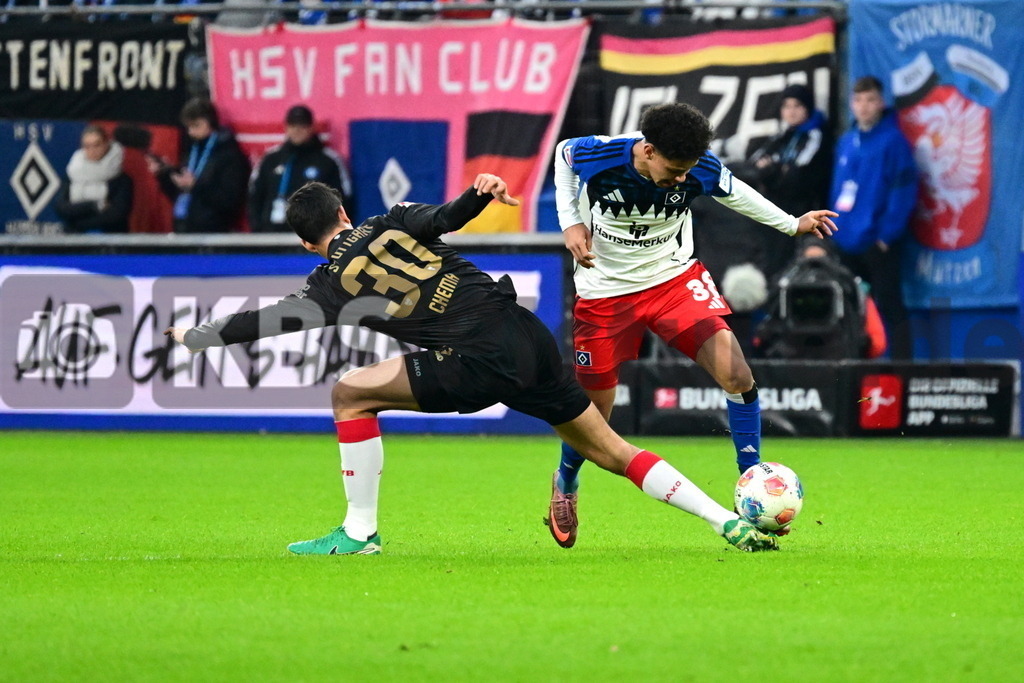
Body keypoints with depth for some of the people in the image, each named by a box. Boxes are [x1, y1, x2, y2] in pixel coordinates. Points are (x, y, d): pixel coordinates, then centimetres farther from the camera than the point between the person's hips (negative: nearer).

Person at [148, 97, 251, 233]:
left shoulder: (230, 155, -7)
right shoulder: (194, 150, 17)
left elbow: (230, 201, -16)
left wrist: (195, 186, -22)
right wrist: (164, 174, 6)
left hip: (212, 235, -8)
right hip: (184, 232, 8)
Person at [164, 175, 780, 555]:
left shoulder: (334, 285, 5)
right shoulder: (395, 221, 16)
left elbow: (266, 322, 9)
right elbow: (446, 218, -4)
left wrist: (196, 337, 20)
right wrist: (481, 192, 1)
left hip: (481, 364, -6)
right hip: (530, 334, 6)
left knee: (350, 393, 6)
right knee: (612, 451, 15)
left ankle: (360, 532, 5)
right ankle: (731, 523, 7)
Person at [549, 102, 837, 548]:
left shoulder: (701, 170, -20)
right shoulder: (594, 156, -26)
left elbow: (729, 190, 5)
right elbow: (562, 153, 0)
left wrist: (791, 224, 5)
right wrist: (570, 222, -10)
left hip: (674, 278, 1)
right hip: (606, 291, -1)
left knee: (737, 375, -18)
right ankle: (565, 484, 40)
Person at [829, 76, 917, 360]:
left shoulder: (893, 141, -7)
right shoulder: (846, 142, 14)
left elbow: (904, 191, -12)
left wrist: (887, 234, -16)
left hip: (877, 243, -7)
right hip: (846, 242, 7)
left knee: (890, 307, -6)